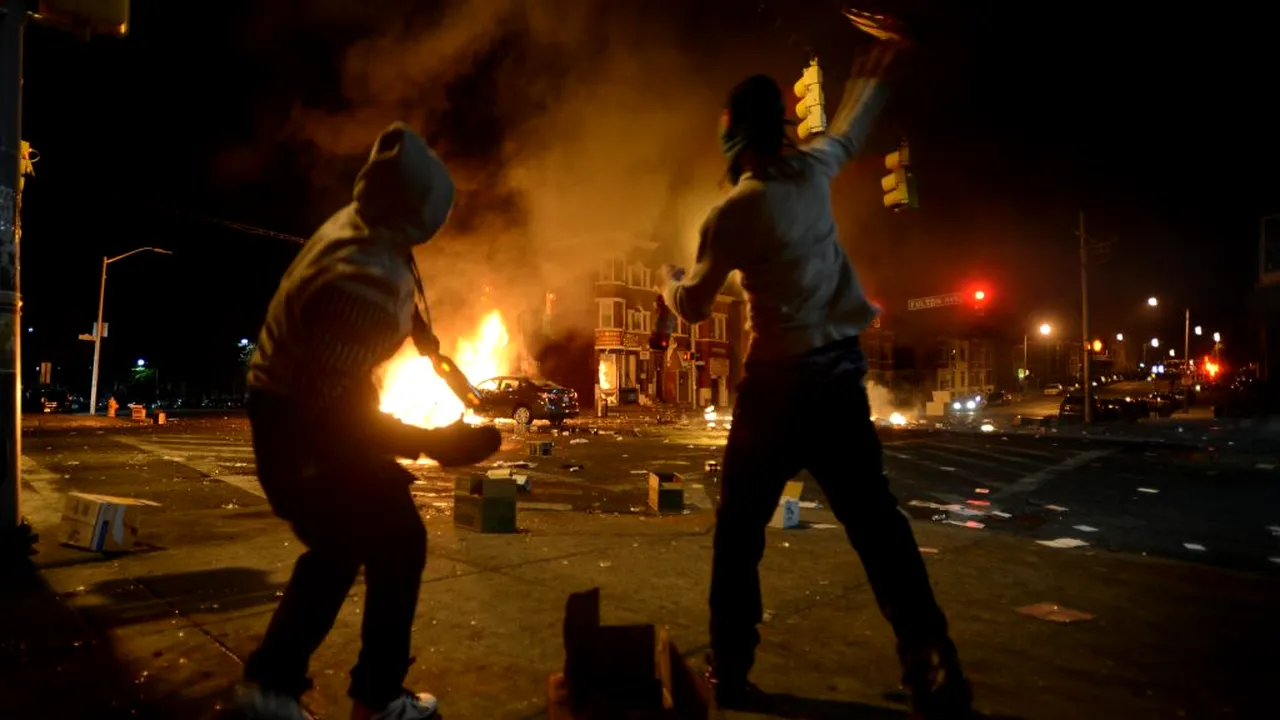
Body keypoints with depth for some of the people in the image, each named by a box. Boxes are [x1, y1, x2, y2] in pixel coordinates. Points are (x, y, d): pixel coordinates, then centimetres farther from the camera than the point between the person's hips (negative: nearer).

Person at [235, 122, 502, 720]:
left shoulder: (359, 221, -7)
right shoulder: (365, 286, -35)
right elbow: (338, 413, -32)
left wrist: (414, 322, 21)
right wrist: (435, 443, -29)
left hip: (302, 405, 10)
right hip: (303, 429, -10)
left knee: (340, 546, 20)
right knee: (398, 545, 3)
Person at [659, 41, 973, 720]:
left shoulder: (735, 210, -10)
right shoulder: (812, 168, 5)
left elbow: (693, 306, -1)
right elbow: (847, 133, 29)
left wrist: (669, 277, 21)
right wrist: (868, 79, 47)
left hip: (781, 377, -5)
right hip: (842, 369, 5)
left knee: (738, 526, 7)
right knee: (874, 519, 8)